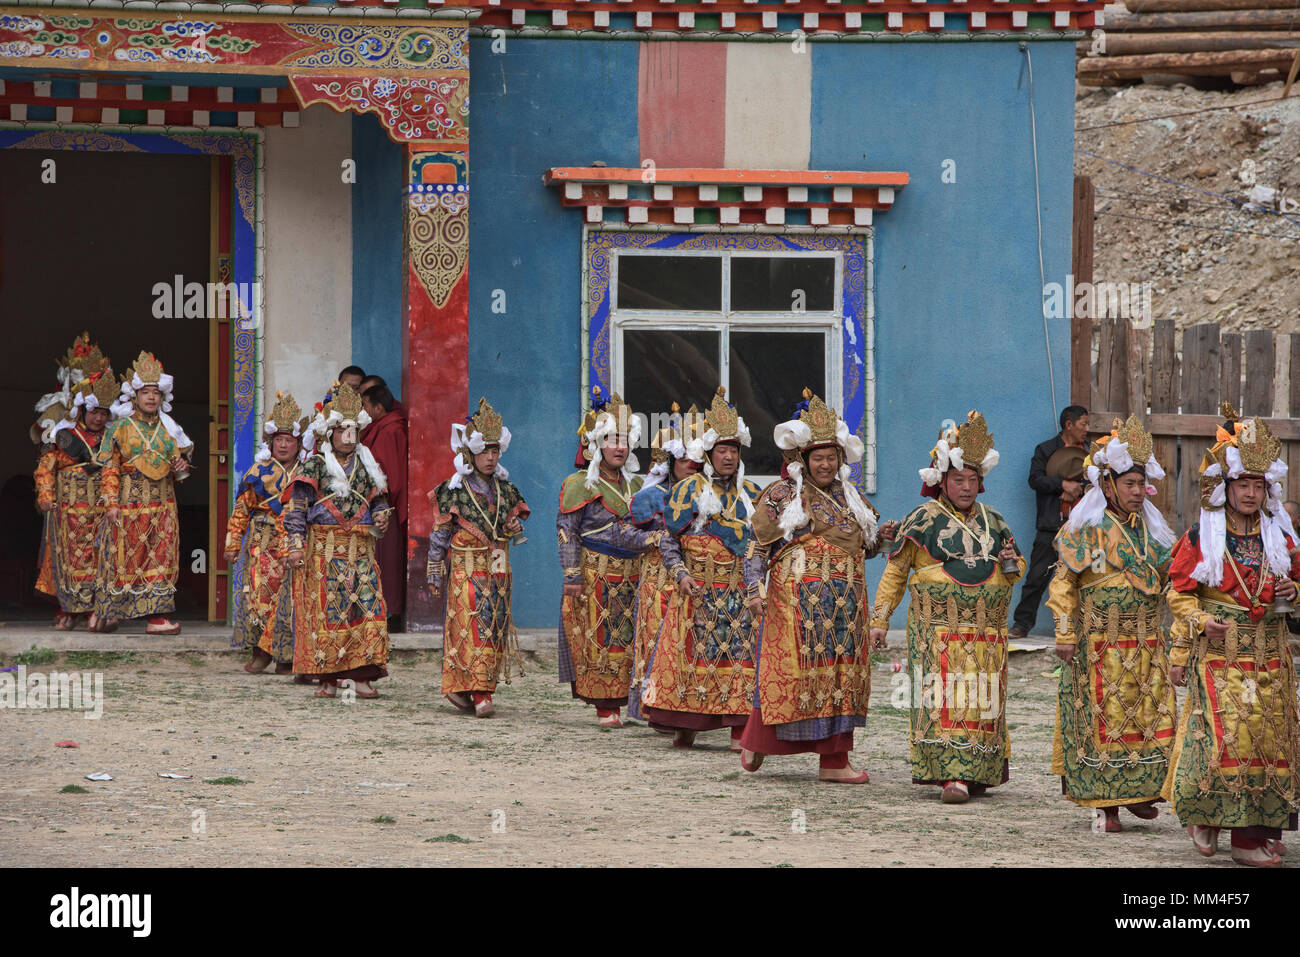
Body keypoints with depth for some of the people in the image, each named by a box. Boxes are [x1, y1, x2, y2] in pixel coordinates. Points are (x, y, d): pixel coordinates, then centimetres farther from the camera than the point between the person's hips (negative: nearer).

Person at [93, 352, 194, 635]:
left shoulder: (169, 430, 13)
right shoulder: (119, 429, 2)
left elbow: (177, 470, 19)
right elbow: (109, 468, -2)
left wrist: (181, 466, -5)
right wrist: (111, 502, -11)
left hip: (162, 505, 3)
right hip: (129, 504, -3)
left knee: (161, 559, -3)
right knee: (122, 559, -1)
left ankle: (157, 617, -5)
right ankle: (104, 609, 15)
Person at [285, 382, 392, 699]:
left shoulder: (366, 467, 14)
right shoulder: (314, 467, 0)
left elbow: (378, 501, 23)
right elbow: (297, 507, -4)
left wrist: (381, 518, 0)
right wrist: (296, 544, -13)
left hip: (361, 551, 4)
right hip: (324, 551, -4)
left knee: (367, 609, -4)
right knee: (324, 612, -4)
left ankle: (362, 676, -1)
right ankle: (328, 679, 0)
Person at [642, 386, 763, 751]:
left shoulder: (749, 494, 11)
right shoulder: (687, 491, 3)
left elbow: (755, 546, 9)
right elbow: (668, 541, 4)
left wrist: (755, 590, -1)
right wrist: (680, 574, -11)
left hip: (738, 594, 2)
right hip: (697, 592, -2)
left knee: (741, 655, -5)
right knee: (692, 656, -3)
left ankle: (739, 730, -4)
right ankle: (686, 725, 6)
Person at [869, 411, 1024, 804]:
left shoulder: (993, 522, 14)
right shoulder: (923, 520, 2)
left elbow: (1014, 572, 27)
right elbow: (895, 571, 5)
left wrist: (1012, 564, 2)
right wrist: (880, 617, 0)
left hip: (987, 632, 4)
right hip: (938, 627, -4)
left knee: (983, 700, 4)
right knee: (945, 698, -13)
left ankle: (976, 771, 15)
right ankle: (952, 775, -18)